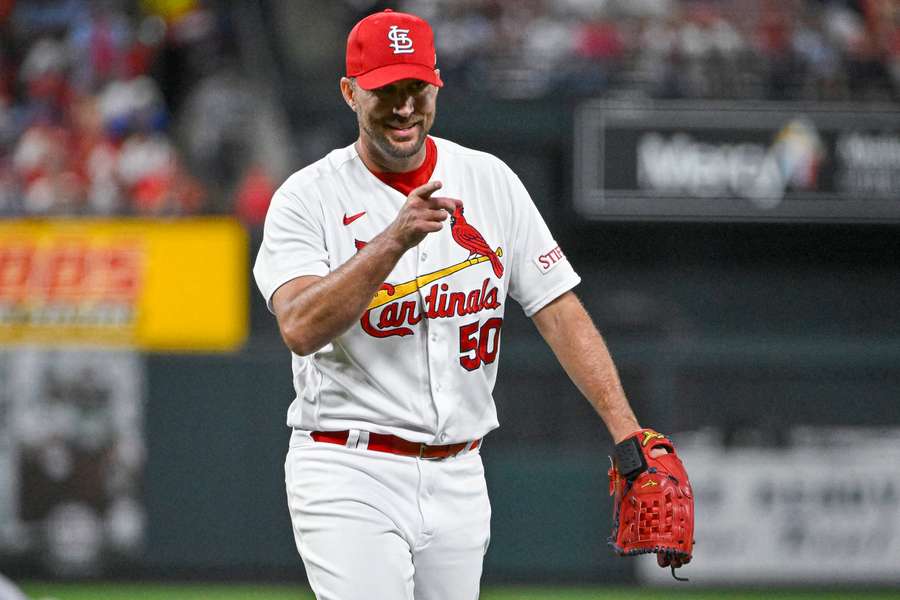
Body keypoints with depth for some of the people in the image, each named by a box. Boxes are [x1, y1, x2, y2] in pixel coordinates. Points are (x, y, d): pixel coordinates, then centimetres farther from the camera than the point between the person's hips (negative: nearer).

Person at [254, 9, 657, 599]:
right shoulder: (309, 197, -5)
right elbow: (301, 328, -20)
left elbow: (561, 312, 5)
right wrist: (395, 240, -30)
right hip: (350, 479, -5)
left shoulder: (490, 181, 7)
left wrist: (627, 432, -6)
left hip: (458, 478, 5)